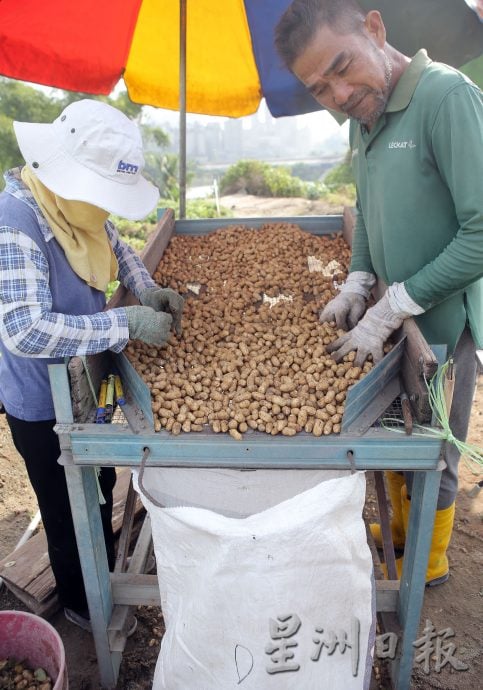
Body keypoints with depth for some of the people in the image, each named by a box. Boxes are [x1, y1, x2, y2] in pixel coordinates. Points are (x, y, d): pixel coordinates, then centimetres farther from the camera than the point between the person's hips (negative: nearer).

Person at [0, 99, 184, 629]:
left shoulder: (77, 202, -6)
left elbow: (115, 248, 13)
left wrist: (147, 290, -5)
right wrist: (126, 324, -33)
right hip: (44, 404, -8)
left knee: (100, 490, 27)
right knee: (69, 513, 14)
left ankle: (105, 575, 54)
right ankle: (81, 604, 42)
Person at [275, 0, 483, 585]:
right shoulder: (362, 119, 5)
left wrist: (385, 314, -21)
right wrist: (355, 288, 2)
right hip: (394, 313, 7)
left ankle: (427, 563, 38)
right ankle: (398, 531, 47)